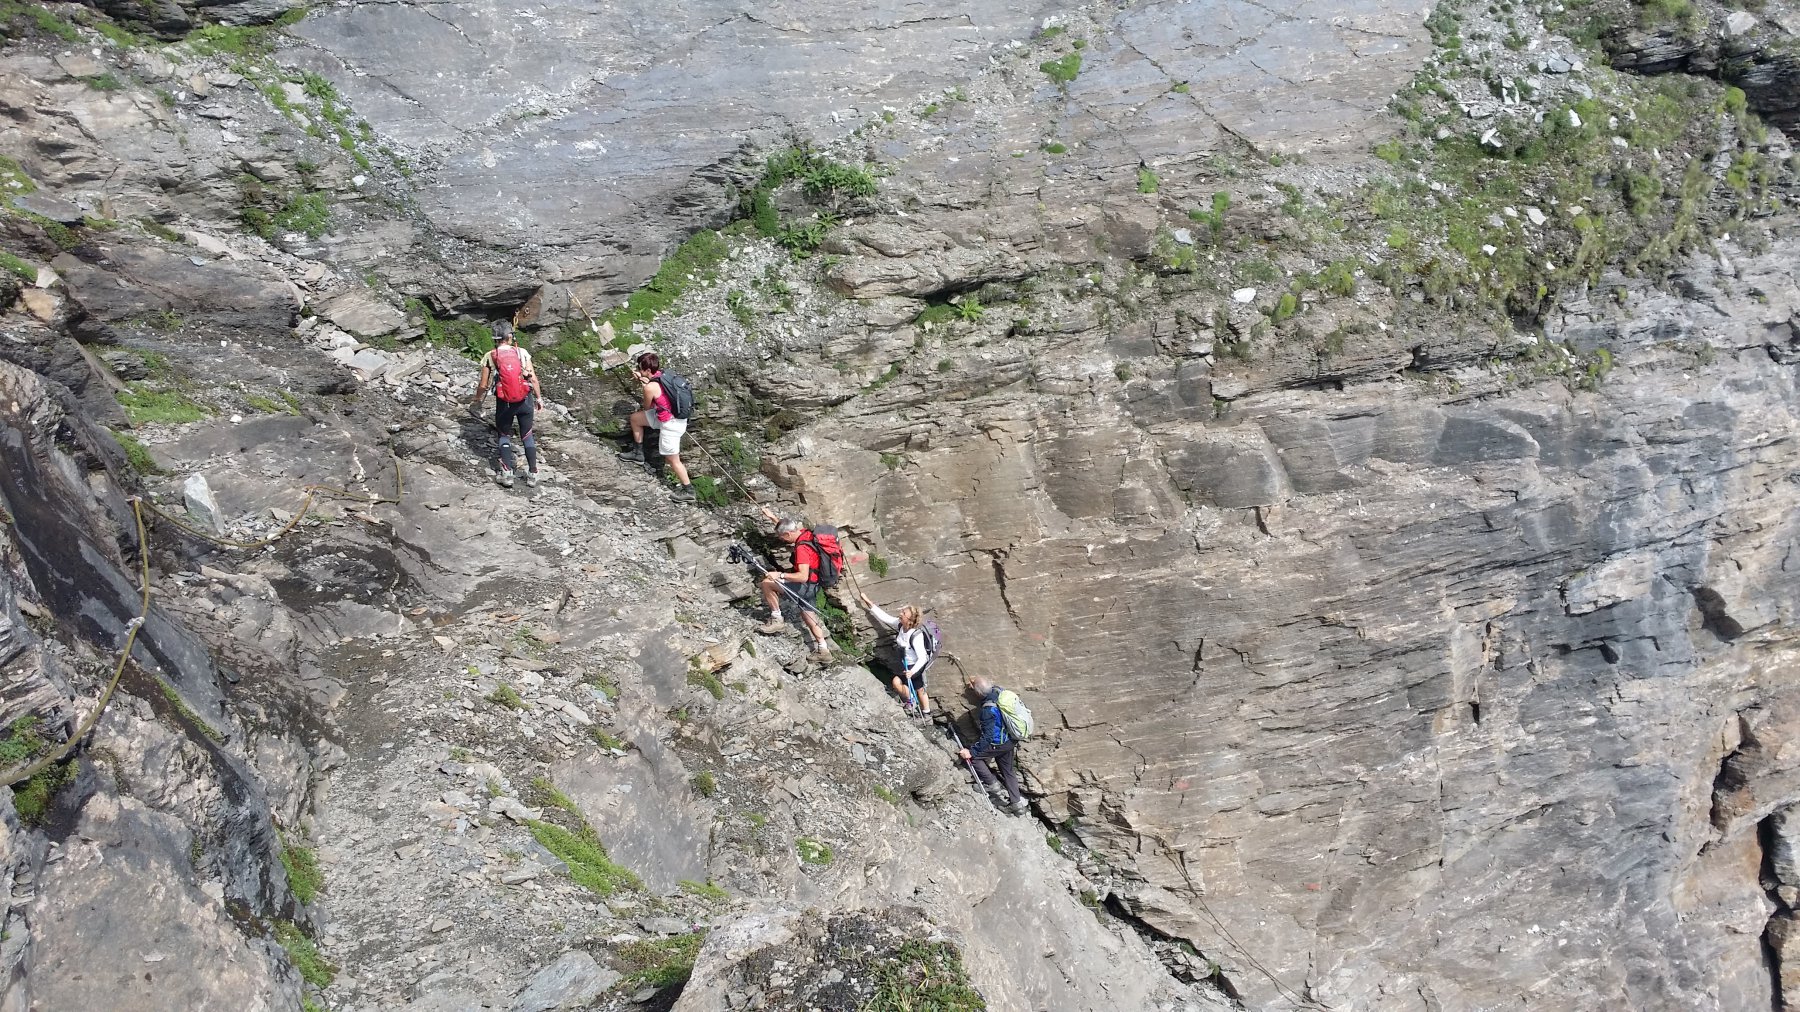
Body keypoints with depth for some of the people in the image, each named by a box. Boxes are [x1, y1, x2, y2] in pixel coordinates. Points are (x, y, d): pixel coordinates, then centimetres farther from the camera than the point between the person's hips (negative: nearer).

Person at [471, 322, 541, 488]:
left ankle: (507, 473, 6)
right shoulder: (522, 353, -6)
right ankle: (533, 473, 14)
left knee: (504, 436, 17)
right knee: (528, 436, 13)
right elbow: (533, 378, -6)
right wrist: (539, 397, 8)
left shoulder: (490, 357, -6)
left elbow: (483, 385, -3)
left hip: (504, 403, 0)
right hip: (525, 401, 1)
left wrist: (477, 401, 14)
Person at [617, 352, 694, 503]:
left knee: (672, 460, 7)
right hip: (674, 415, 9)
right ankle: (638, 453, 40)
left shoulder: (650, 388, -27)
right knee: (635, 418, 23)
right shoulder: (662, 374, -3)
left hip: (670, 425, -9)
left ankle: (688, 491, 19)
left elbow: (647, 407, -7)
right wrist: (641, 377, 1)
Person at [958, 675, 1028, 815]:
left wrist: (971, 752, -24)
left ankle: (992, 784, 14)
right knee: (1008, 770, 23)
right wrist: (971, 685, 9)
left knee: (971, 754, 5)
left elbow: (987, 737, -29)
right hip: (1010, 741, 9)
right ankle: (1017, 804, 31)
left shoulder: (988, 710, -34)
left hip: (999, 744, -9)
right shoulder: (997, 690, -11)